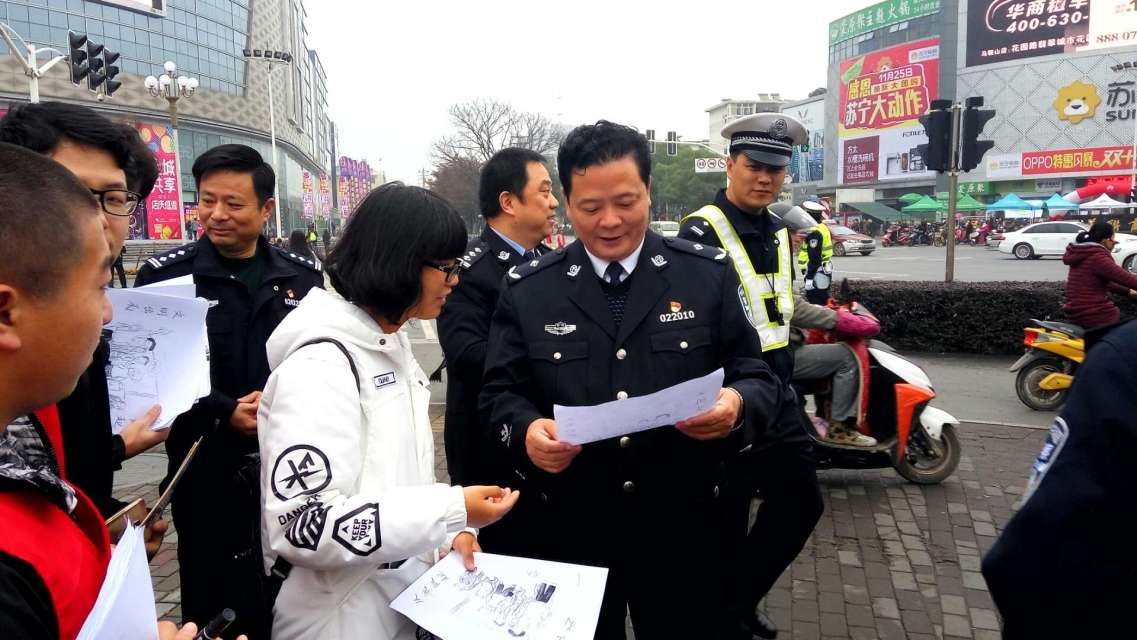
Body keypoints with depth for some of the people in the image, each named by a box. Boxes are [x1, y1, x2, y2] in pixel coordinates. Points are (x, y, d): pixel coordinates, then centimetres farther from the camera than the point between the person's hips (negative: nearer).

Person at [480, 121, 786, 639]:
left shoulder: (709, 274, -1)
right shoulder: (526, 290, 0)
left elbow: (758, 378, -1)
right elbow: (499, 393, 0)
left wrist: (737, 404, -24)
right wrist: (526, 430, -22)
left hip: (683, 527, 0)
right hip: (569, 531, 1)